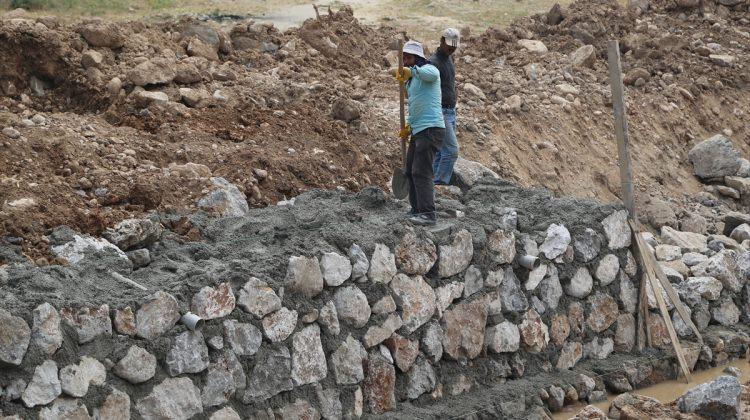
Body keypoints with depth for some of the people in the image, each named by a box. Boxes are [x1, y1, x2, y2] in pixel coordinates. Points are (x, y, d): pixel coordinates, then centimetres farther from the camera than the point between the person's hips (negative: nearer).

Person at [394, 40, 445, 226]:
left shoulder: (428, 70, -7)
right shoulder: (411, 80, 22)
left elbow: (431, 73, -35)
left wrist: (412, 71, -51)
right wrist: (409, 127, 13)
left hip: (431, 129, -10)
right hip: (418, 131, 10)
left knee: (422, 172, -17)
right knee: (411, 171, 15)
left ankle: (428, 213, -19)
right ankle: (417, 210, 23)